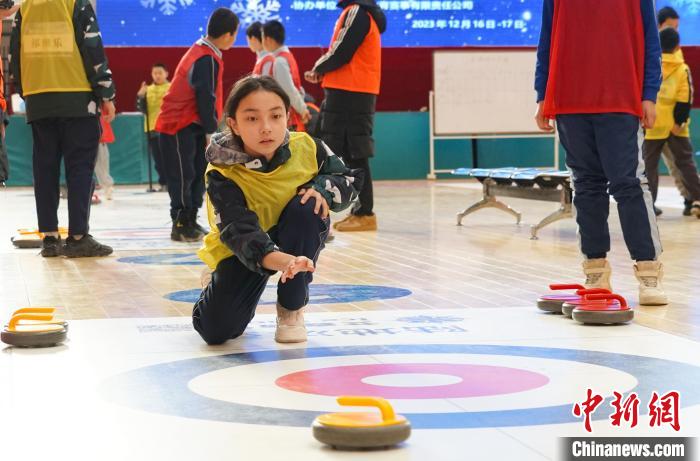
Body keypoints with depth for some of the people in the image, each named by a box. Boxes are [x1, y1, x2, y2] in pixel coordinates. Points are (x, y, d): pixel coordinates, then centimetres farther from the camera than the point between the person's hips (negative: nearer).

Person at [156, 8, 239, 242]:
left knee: (199, 172, 12)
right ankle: (181, 225, 2)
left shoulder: (201, 51, 10)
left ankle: (190, 221, 18)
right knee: (183, 176, -4)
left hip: (192, 125, 10)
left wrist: (210, 128, 13)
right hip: (179, 126, -10)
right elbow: (206, 99, -21)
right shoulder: (207, 60, -22)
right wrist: (211, 131, -11)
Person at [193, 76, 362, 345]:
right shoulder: (223, 176, -28)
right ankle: (218, 285, 20)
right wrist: (280, 260, -61)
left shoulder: (306, 148, -19)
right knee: (217, 330, -20)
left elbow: (349, 180, -4)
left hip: (298, 241, 2)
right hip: (246, 251, -2)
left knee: (306, 208, -32)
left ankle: (292, 308, -14)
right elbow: (239, 230, -41)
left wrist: (322, 189, -29)